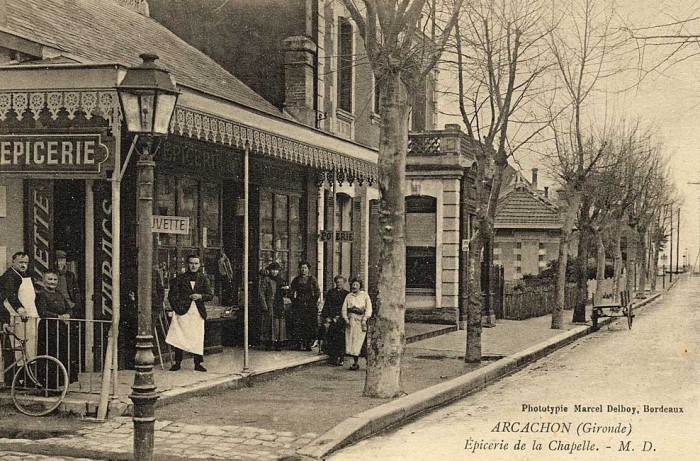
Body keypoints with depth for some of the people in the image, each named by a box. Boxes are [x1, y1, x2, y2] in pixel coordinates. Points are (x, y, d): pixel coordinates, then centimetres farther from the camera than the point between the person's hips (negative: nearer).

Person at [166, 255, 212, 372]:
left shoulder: (203, 279, 11)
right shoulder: (180, 278, 4)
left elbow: (211, 295, 6)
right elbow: (171, 295, 2)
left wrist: (200, 296, -13)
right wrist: (177, 309, -8)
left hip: (198, 312, 2)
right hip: (183, 311, -2)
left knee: (198, 338, 1)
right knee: (179, 337, -4)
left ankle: (198, 363, 10)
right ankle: (177, 362, 5)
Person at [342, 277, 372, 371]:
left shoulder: (364, 295, 6)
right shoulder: (349, 296, 14)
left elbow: (369, 309, 0)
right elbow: (344, 309, 12)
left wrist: (364, 320, -10)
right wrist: (346, 319, -2)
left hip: (360, 320, -4)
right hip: (351, 320, 4)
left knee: (358, 341, -10)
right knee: (350, 341, -1)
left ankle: (356, 363, -7)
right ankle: (355, 362, 7)